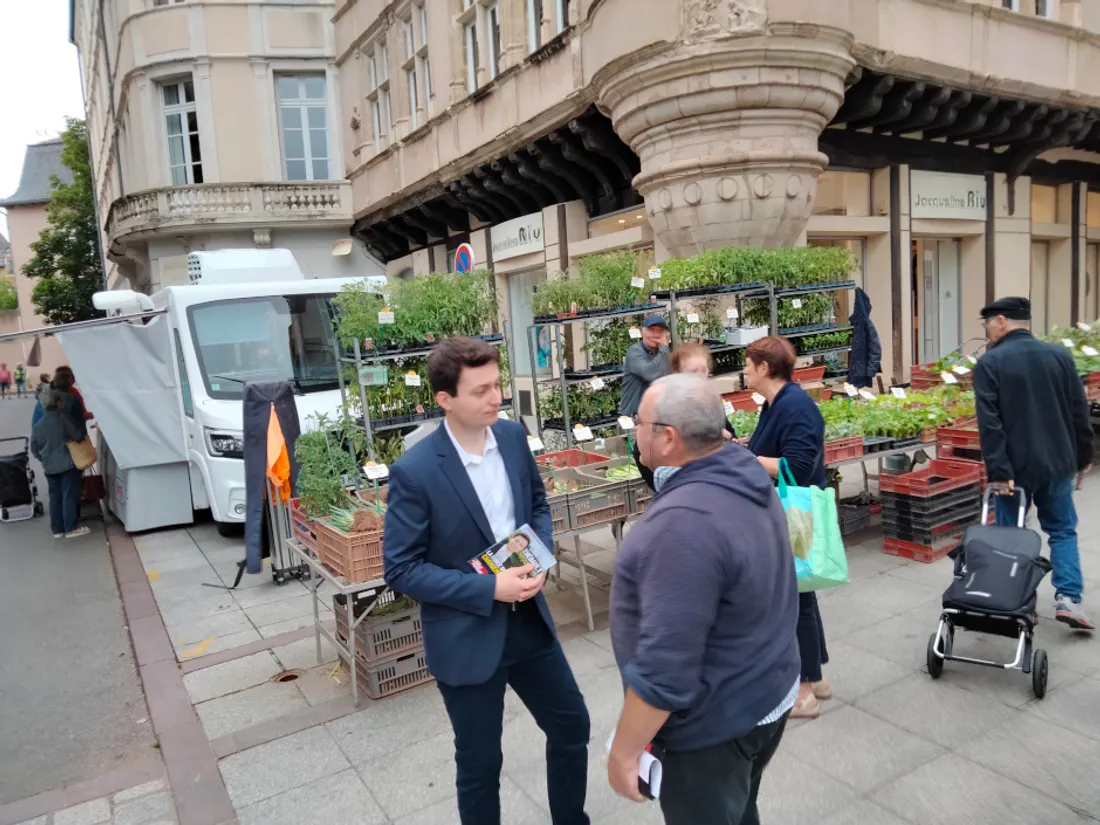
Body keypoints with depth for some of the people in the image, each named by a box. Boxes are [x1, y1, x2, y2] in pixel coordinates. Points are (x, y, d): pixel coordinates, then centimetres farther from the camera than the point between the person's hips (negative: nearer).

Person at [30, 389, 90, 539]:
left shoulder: (38, 425, 6)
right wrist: (81, 421, 3)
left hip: (49, 467, 5)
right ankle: (71, 528, 4)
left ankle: (57, 529, 16)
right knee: (70, 496, 0)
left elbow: (34, 449, 11)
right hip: (68, 464, -5)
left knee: (55, 497, 11)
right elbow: (78, 436, -12)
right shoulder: (63, 418, -12)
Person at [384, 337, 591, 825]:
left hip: (528, 621, 6)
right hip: (466, 637, -5)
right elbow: (401, 570, -17)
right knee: (479, 764, 14)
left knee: (572, 726, 21)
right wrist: (489, 589, -22)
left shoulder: (512, 437, -5)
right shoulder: (414, 472, -22)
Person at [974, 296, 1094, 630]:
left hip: (1014, 466, -4)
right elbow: (1079, 412, 7)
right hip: (1057, 462, 4)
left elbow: (990, 423, -17)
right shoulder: (1059, 355, 4)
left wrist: (998, 470, -18)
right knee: (1062, 530, 17)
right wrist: (1082, 457, 16)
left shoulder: (988, 363, -9)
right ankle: (1068, 598, 7)